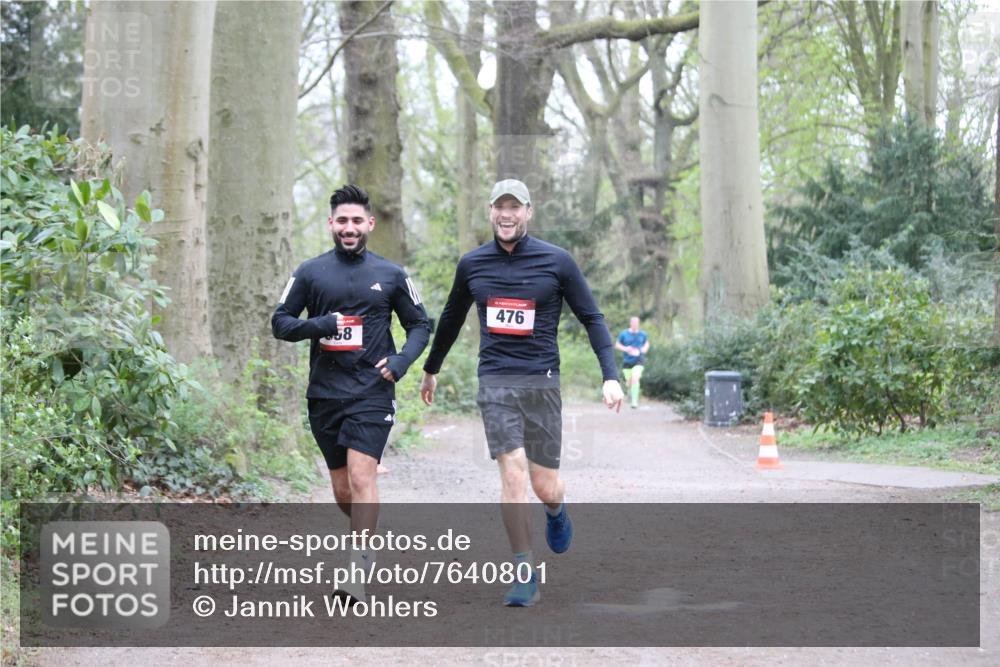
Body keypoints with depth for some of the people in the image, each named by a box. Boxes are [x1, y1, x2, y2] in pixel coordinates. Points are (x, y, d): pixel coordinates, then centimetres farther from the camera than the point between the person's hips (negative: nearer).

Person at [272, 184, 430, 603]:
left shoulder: (391, 275, 5)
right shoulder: (310, 273, 5)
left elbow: (420, 325, 12)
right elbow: (280, 322, 7)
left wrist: (402, 360, -7)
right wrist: (317, 326, -13)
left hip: (372, 393, -2)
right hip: (325, 395, 2)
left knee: (361, 478, -18)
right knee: (342, 491, 9)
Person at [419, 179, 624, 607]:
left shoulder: (556, 262, 0)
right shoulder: (472, 265, 7)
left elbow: (592, 318, 5)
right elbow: (451, 319, 24)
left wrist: (610, 375, -6)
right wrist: (431, 369, 33)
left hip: (542, 382, -1)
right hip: (495, 383, 1)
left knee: (544, 487, 3)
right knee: (513, 477, -13)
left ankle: (556, 510, 41)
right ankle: (524, 576, -6)